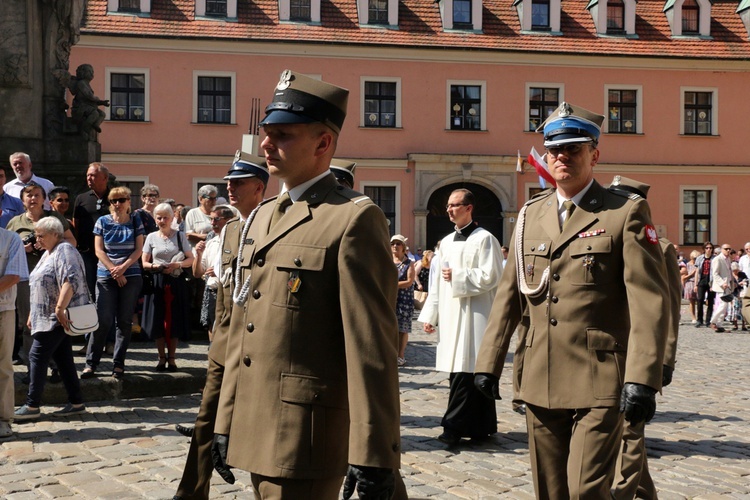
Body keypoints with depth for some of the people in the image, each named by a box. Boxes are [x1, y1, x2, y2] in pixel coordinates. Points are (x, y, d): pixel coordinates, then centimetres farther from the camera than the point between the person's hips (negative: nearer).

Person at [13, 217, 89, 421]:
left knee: (37, 356, -9)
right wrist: (33, 313, 22)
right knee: (63, 358, 9)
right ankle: (76, 402, 13)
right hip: (47, 316, 10)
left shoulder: (64, 251, -12)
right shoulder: (48, 254, 20)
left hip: (59, 317, -10)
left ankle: (32, 406, -5)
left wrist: (59, 308, -29)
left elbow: (70, 281, -25)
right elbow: (41, 286, 25)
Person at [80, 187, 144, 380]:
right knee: (103, 320, -6)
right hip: (106, 277, -1)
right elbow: (99, 250, 0)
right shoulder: (102, 222, 4)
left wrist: (123, 267, -11)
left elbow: (139, 249, 2)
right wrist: (114, 271, -8)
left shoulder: (136, 221, 7)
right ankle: (91, 363, 2)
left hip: (131, 277, 1)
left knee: (125, 321, 2)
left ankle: (118, 364, 8)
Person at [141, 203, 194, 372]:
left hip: (176, 282, -1)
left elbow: (190, 259, 4)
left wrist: (177, 265, -14)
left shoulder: (180, 236, 6)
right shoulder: (151, 237, 8)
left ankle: (171, 358, 9)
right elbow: (144, 263, 8)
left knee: (174, 320, -1)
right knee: (157, 320, 0)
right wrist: (154, 266, -13)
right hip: (157, 282, 1)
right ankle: (162, 357, 11)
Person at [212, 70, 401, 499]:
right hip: (256, 431, 8)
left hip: (306, 434, -8)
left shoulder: (355, 219, -11)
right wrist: (227, 423, 15)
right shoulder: (262, 218, 14)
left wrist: (372, 455, -17)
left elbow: (372, 347, -16)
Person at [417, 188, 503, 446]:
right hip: (450, 315, 8)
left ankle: (454, 426, -9)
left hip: (473, 315, -7)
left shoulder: (484, 239, -5)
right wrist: (430, 315, 14)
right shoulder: (446, 242, 17)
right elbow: (437, 282, 18)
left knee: (465, 371, -9)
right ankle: (482, 426, 15)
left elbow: (490, 277, -13)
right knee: (459, 370, 7)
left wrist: (457, 276, -11)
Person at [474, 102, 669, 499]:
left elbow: (649, 300, -11)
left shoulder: (627, 212, -4)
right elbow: (509, 295, 14)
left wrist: (642, 379, -20)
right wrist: (488, 362, 9)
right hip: (539, 381, 5)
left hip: (599, 384, -5)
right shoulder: (530, 215, 12)